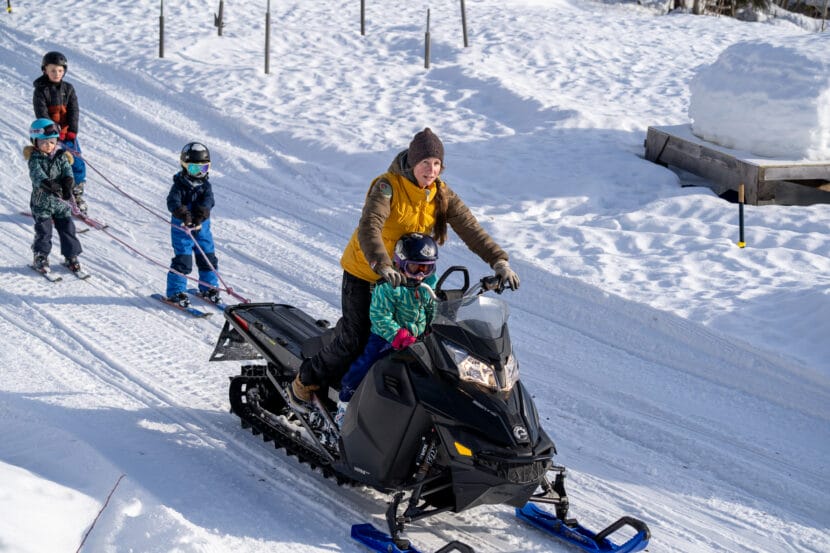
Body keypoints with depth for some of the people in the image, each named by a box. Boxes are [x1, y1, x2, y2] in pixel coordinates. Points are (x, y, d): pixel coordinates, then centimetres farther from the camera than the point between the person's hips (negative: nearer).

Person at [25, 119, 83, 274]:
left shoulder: (61, 157, 2)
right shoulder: (34, 159, -8)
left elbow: (67, 171, -11)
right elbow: (37, 174, -25)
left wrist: (67, 184, -31)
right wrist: (48, 184, -43)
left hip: (61, 201, 3)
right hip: (41, 202, -3)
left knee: (67, 229, 5)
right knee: (43, 231, -1)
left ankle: (71, 256, 17)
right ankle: (40, 258, 14)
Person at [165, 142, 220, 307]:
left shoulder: (205, 185, 3)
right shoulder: (179, 185, -10)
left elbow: (208, 201, -14)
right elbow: (173, 202, -25)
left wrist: (200, 215, -33)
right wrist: (183, 215, -44)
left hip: (202, 227, 5)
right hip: (182, 227, -5)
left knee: (208, 258, 10)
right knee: (183, 260, -7)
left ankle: (209, 288, 28)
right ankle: (176, 292, 3)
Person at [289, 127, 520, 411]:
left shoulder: (441, 194, -6)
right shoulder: (387, 187, -24)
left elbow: (470, 228, -12)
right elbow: (368, 229, -38)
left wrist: (499, 260, -26)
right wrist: (383, 266, -54)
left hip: (406, 278, 5)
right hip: (364, 273, -5)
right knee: (355, 339, -4)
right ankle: (305, 381, 16)